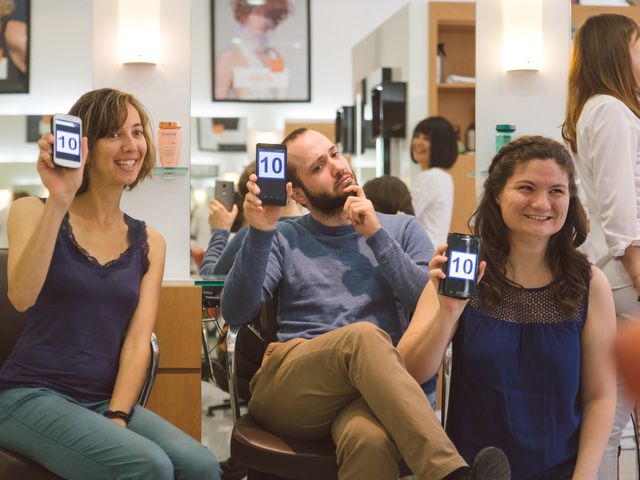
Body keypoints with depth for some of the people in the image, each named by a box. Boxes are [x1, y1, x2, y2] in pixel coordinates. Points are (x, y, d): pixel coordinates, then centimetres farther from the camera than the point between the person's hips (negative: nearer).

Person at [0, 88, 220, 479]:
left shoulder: (149, 242, 10)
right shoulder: (33, 213, 2)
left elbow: (137, 341, 2)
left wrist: (117, 418, -13)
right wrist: (59, 202, -23)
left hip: (107, 400, 4)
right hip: (32, 395, -4)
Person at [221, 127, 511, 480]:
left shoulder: (401, 229, 18)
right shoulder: (283, 239, 16)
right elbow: (236, 314, 1)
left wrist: (376, 236, 0)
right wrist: (259, 233, -11)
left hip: (372, 386, 0)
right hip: (288, 389, 1)